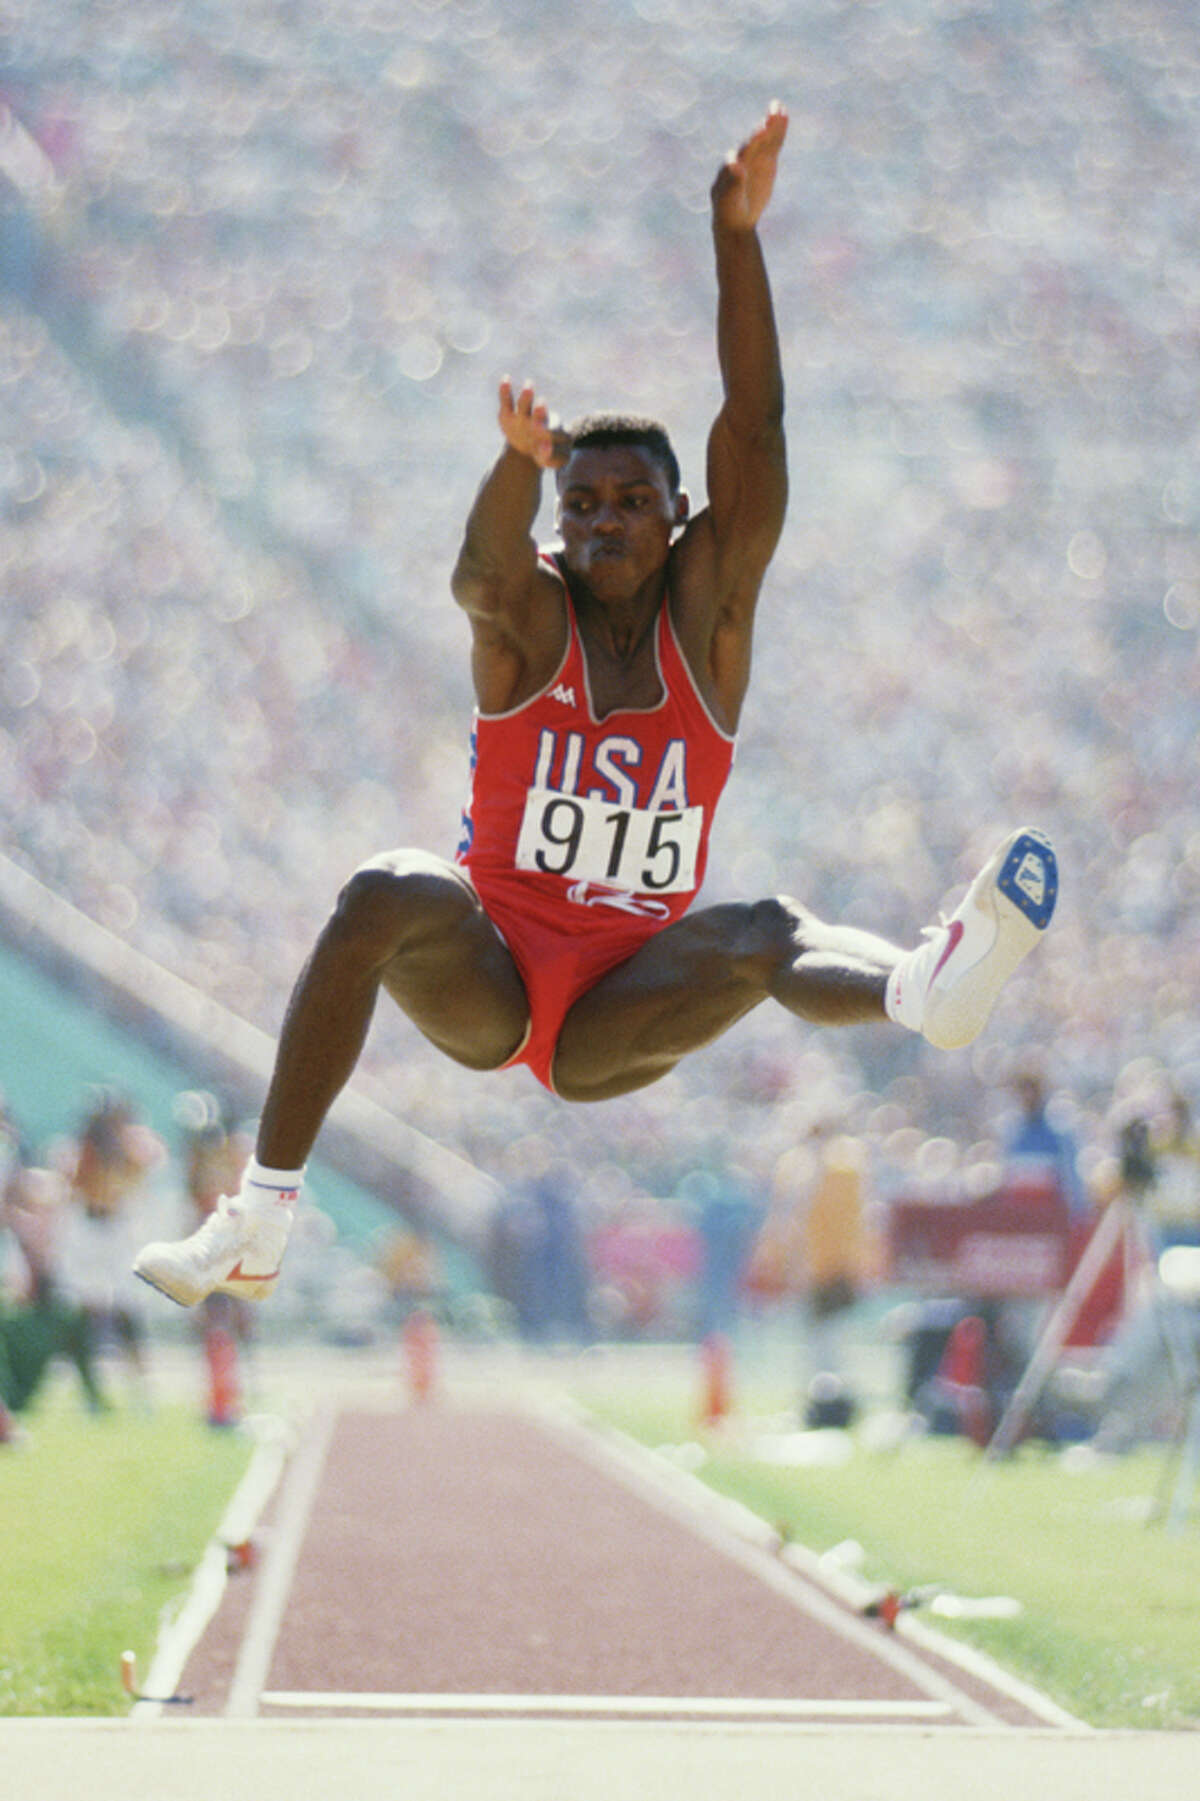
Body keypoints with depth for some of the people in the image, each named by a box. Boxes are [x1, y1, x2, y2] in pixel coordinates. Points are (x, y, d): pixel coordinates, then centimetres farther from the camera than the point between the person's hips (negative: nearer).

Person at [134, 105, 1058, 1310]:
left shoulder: (707, 615, 1)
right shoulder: (527, 619, -3)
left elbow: (755, 426, -11)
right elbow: (483, 567, -30)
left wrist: (738, 234, -22)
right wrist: (524, 460, -53)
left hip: (620, 1012, 0)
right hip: (486, 980, 0)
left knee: (764, 936, -32)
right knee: (388, 895, -34)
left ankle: (925, 988, -68)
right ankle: (255, 1230, -35)